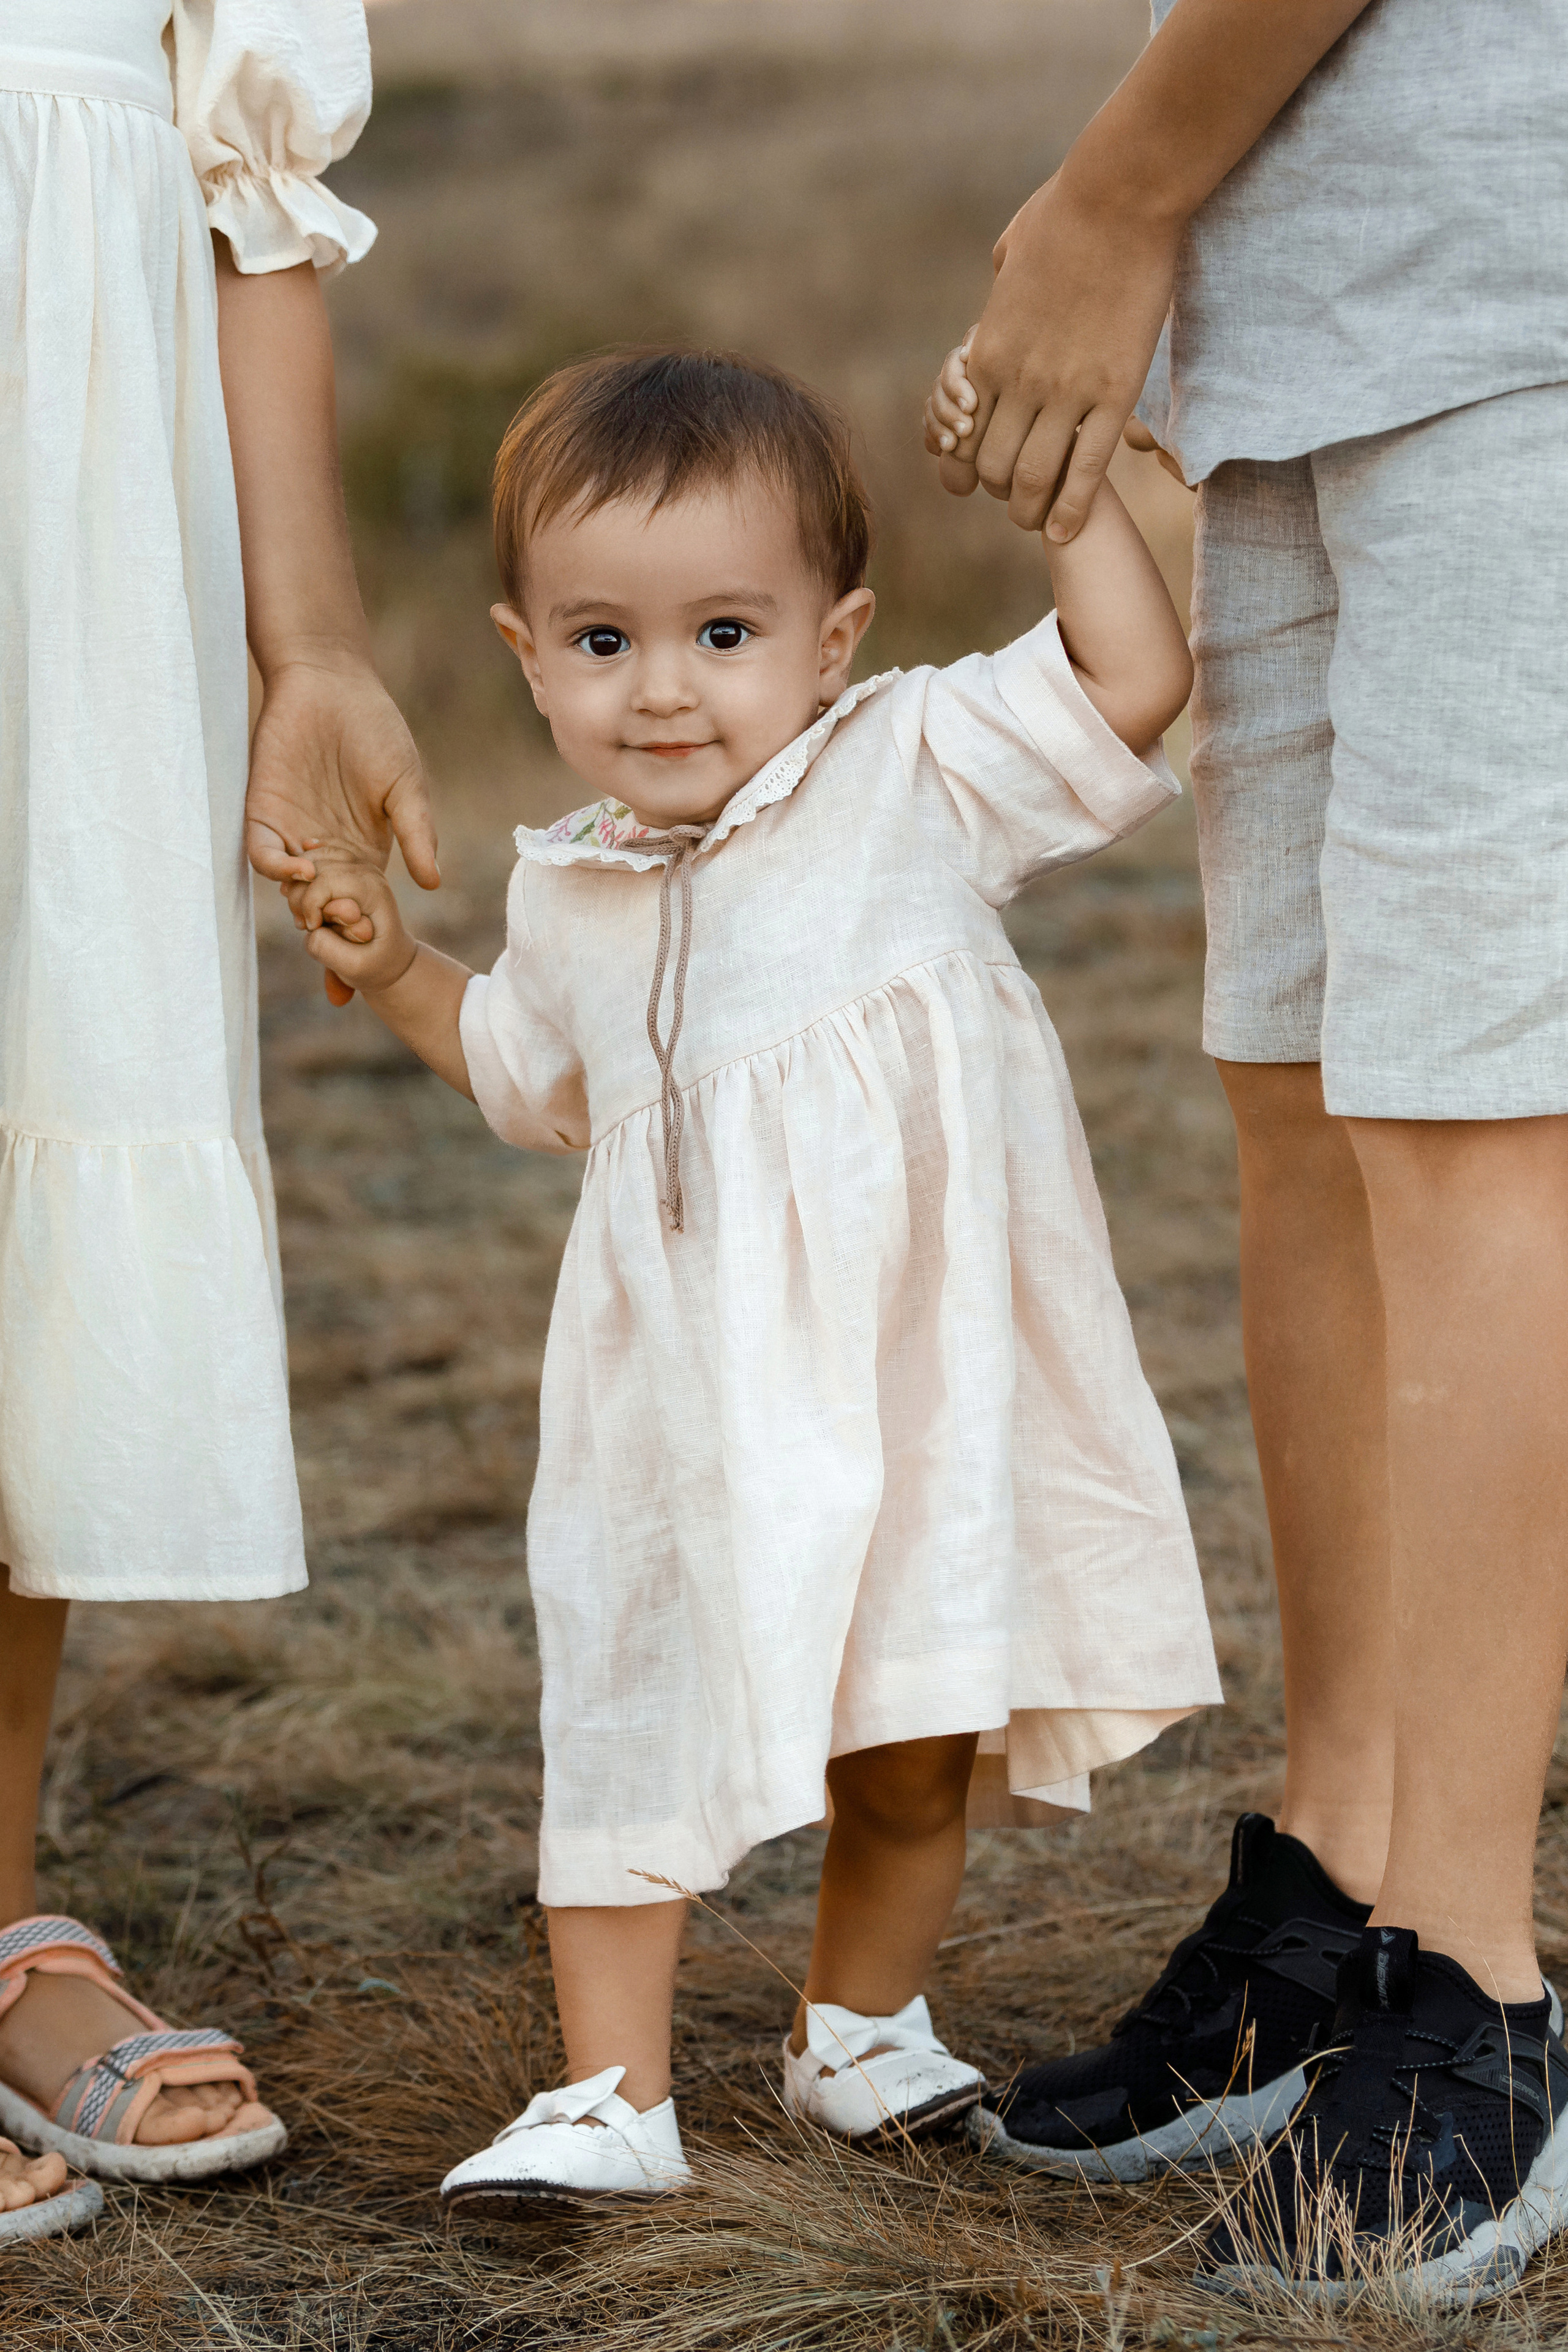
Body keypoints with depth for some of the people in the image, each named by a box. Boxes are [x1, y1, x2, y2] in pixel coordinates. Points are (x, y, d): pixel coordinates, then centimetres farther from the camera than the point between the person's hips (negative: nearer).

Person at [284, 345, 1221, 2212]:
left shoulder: (914, 774, -6)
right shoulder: (570, 896, 6)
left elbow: (1129, 683, -16)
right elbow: (533, 1074, 27)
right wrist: (394, 977, 14)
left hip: (918, 1380, -2)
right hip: (688, 1412, 2)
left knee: (914, 1748, 11)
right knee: (634, 1726, 2)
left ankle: (860, 2025, 34)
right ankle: (611, 2093, 13)